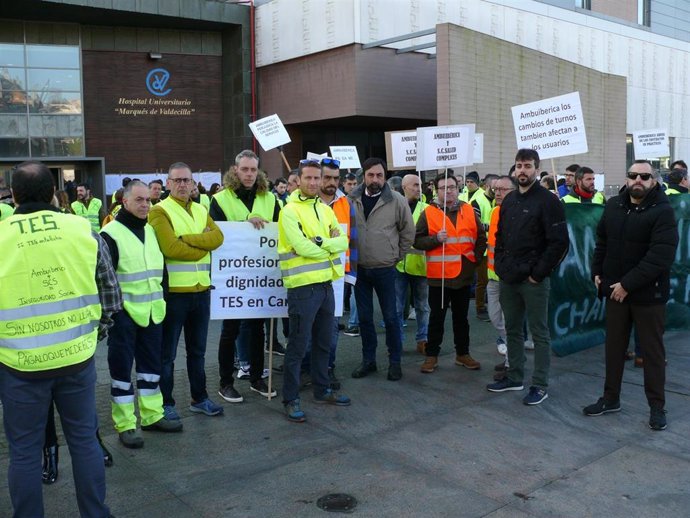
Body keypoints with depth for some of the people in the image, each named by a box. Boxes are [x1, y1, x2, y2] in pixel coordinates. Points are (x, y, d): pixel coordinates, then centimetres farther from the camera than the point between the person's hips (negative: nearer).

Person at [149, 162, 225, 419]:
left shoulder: (201, 210, 12)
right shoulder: (160, 211, -7)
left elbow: (217, 237, -6)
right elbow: (170, 248, -21)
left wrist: (187, 238, -18)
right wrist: (203, 246, -10)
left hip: (201, 289, 6)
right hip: (173, 291, -6)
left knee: (197, 349, 17)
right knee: (167, 352, 6)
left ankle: (199, 398, 29)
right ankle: (166, 403, 18)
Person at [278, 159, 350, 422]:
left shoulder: (326, 209, 12)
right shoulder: (290, 211, -10)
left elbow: (343, 242, 3)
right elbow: (303, 248, -21)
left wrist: (321, 242, -15)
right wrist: (330, 246, -6)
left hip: (326, 284, 7)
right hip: (303, 287, -7)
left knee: (324, 341, 17)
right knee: (298, 345, -1)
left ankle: (322, 389, 31)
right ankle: (291, 399, 9)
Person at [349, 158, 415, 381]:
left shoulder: (397, 200, -8)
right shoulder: (352, 200, -1)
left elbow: (408, 232, 1)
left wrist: (397, 257, 3)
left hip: (385, 269, -2)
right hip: (359, 269, 3)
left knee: (390, 317, 5)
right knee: (364, 317, 12)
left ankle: (395, 361, 19)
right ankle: (368, 360, 25)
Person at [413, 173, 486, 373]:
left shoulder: (469, 211, 6)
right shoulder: (428, 213, -3)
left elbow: (481, 238, 13)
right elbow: (417, 241, -5)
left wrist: (476, 257, 2)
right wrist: (436, 239, -19)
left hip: (464, 274, 3)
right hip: (438, 275, -3)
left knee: (461, 317, 14)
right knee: (437, 317, 6)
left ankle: (463, 354, 26)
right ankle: (432, 356, 15)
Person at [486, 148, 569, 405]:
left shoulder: (548, 201, -10)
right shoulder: (509, 200, 12)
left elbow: (559, 242, -15)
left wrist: (538, 273, -15)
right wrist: (500, 264, 7)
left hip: (533, 280, -7)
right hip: (508, 278, 7)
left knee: (539, 333, 3)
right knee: (512, 329, 16)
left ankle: (540, 385, 12)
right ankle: (514, 377, 29)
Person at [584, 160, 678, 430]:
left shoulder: (663, 211, -13)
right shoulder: (613, 206, 4)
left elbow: (660, 256, -22)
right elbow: (602, 242, 15)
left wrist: (628, 284, -22)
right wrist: (597, 272, 3)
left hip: (648, 293, -5)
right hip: (615, 290, 5)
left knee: (653, 350, 7)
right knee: (614, 346, 14)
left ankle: (657, 406, 20)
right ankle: (611, 398, 27)